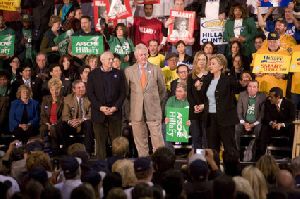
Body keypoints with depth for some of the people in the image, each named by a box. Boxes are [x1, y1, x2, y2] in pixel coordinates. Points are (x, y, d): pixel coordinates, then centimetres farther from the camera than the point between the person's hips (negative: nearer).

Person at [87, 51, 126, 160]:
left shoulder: (118, 74, 10)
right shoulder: (93, 74, 5)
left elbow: (122, 93, 6)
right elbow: (90, 93, 1)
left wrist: (115, 107, -7)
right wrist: (100, 107, -10)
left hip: (115, 113, 1)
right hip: (99, 113, -1)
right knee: (100, 141, 0)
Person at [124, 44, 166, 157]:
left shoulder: (156, 70, 5)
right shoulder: (129, 71, 4)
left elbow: (162, 90, 14)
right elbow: (126, 91, 11)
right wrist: (131, 105, 9)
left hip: (153, 110, 0)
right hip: (137, 111, 1)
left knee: (157, 139, -4)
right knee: (140, 141, 5)